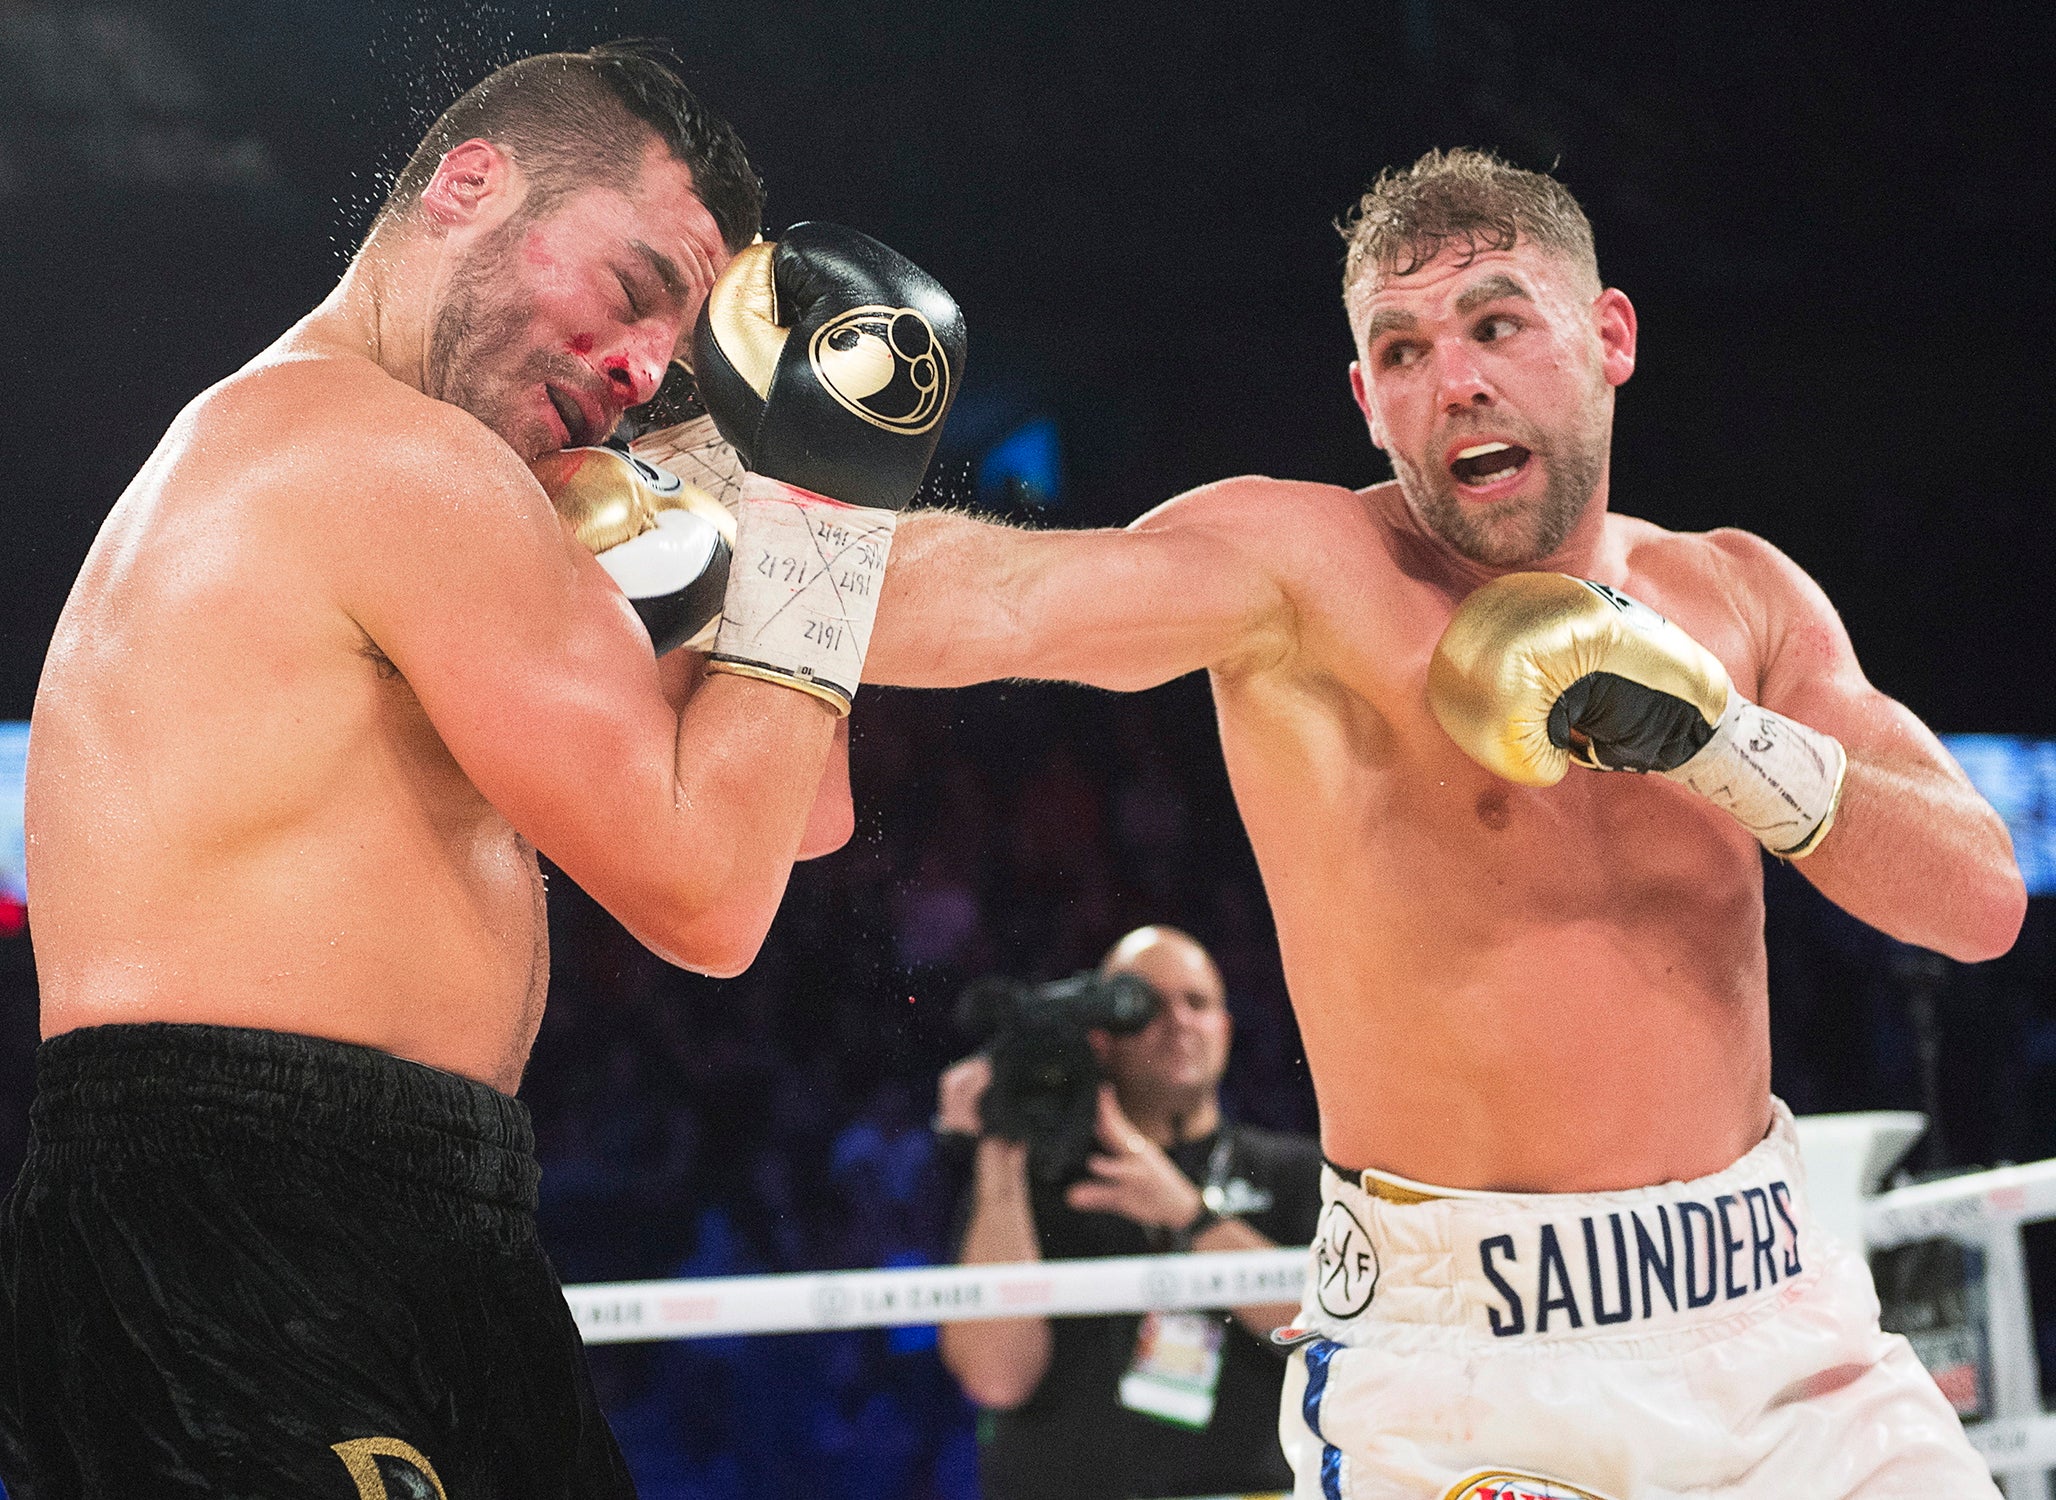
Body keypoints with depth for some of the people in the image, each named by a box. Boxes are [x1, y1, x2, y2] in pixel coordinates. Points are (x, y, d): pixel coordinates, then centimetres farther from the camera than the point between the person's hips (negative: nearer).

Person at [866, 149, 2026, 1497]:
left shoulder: (1740, 597, 6)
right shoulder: (1301, 568, -10)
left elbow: (1983, 901, -1)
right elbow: (998, 598, -28)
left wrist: (1731, 742, -16)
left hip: (1781, 1323, 5)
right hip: (1468, 1383, -5)